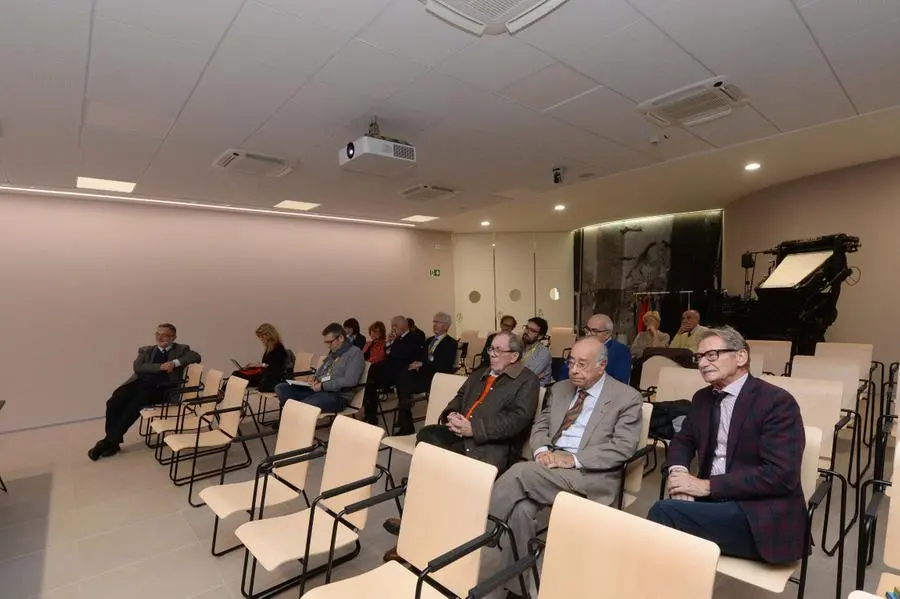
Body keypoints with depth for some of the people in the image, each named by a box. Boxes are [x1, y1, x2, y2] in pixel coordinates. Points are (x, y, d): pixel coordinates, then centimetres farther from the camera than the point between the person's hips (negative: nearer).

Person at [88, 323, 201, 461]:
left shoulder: (181, 349, 12)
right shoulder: (146, 350, 20)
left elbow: (196, 357, -7)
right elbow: (138, 367, 2)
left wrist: (175, 363, -16)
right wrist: (161, 367, -12)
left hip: (159, 388, -4)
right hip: (138, 383, 4)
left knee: (134, 406, -26)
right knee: (113, 403, -20)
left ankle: (110, 442, -11)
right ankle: (112, 441, -6)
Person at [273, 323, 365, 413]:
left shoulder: (355, 353, -9)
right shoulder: (333, 351, 18)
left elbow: (350, 381, -20)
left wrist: (323, 386, -20)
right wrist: (315, 378, 7)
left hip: (337, 396, -9)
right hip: (318, 389, 9)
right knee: (280, 388, -1)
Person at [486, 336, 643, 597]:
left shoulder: (627, 398, -1)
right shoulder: (560, 389, 17)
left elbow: (623, 447, -10)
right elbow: (540, 425, 18)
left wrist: (574, 459, -19)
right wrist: (542, 449, -6)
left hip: (590, 475, -5)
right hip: (549, 467, 5)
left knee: (521, 471, -29)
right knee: (521, 508, -26)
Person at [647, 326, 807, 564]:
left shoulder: (777, 401, -10)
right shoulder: (703, 397, 10)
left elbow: (781, 474, -18)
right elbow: (683, 440, 19)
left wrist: (707, 486, -20)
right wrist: (677, 471, -4)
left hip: (762, 516, -6)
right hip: (714, 502, 6)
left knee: (664, 511, -26)